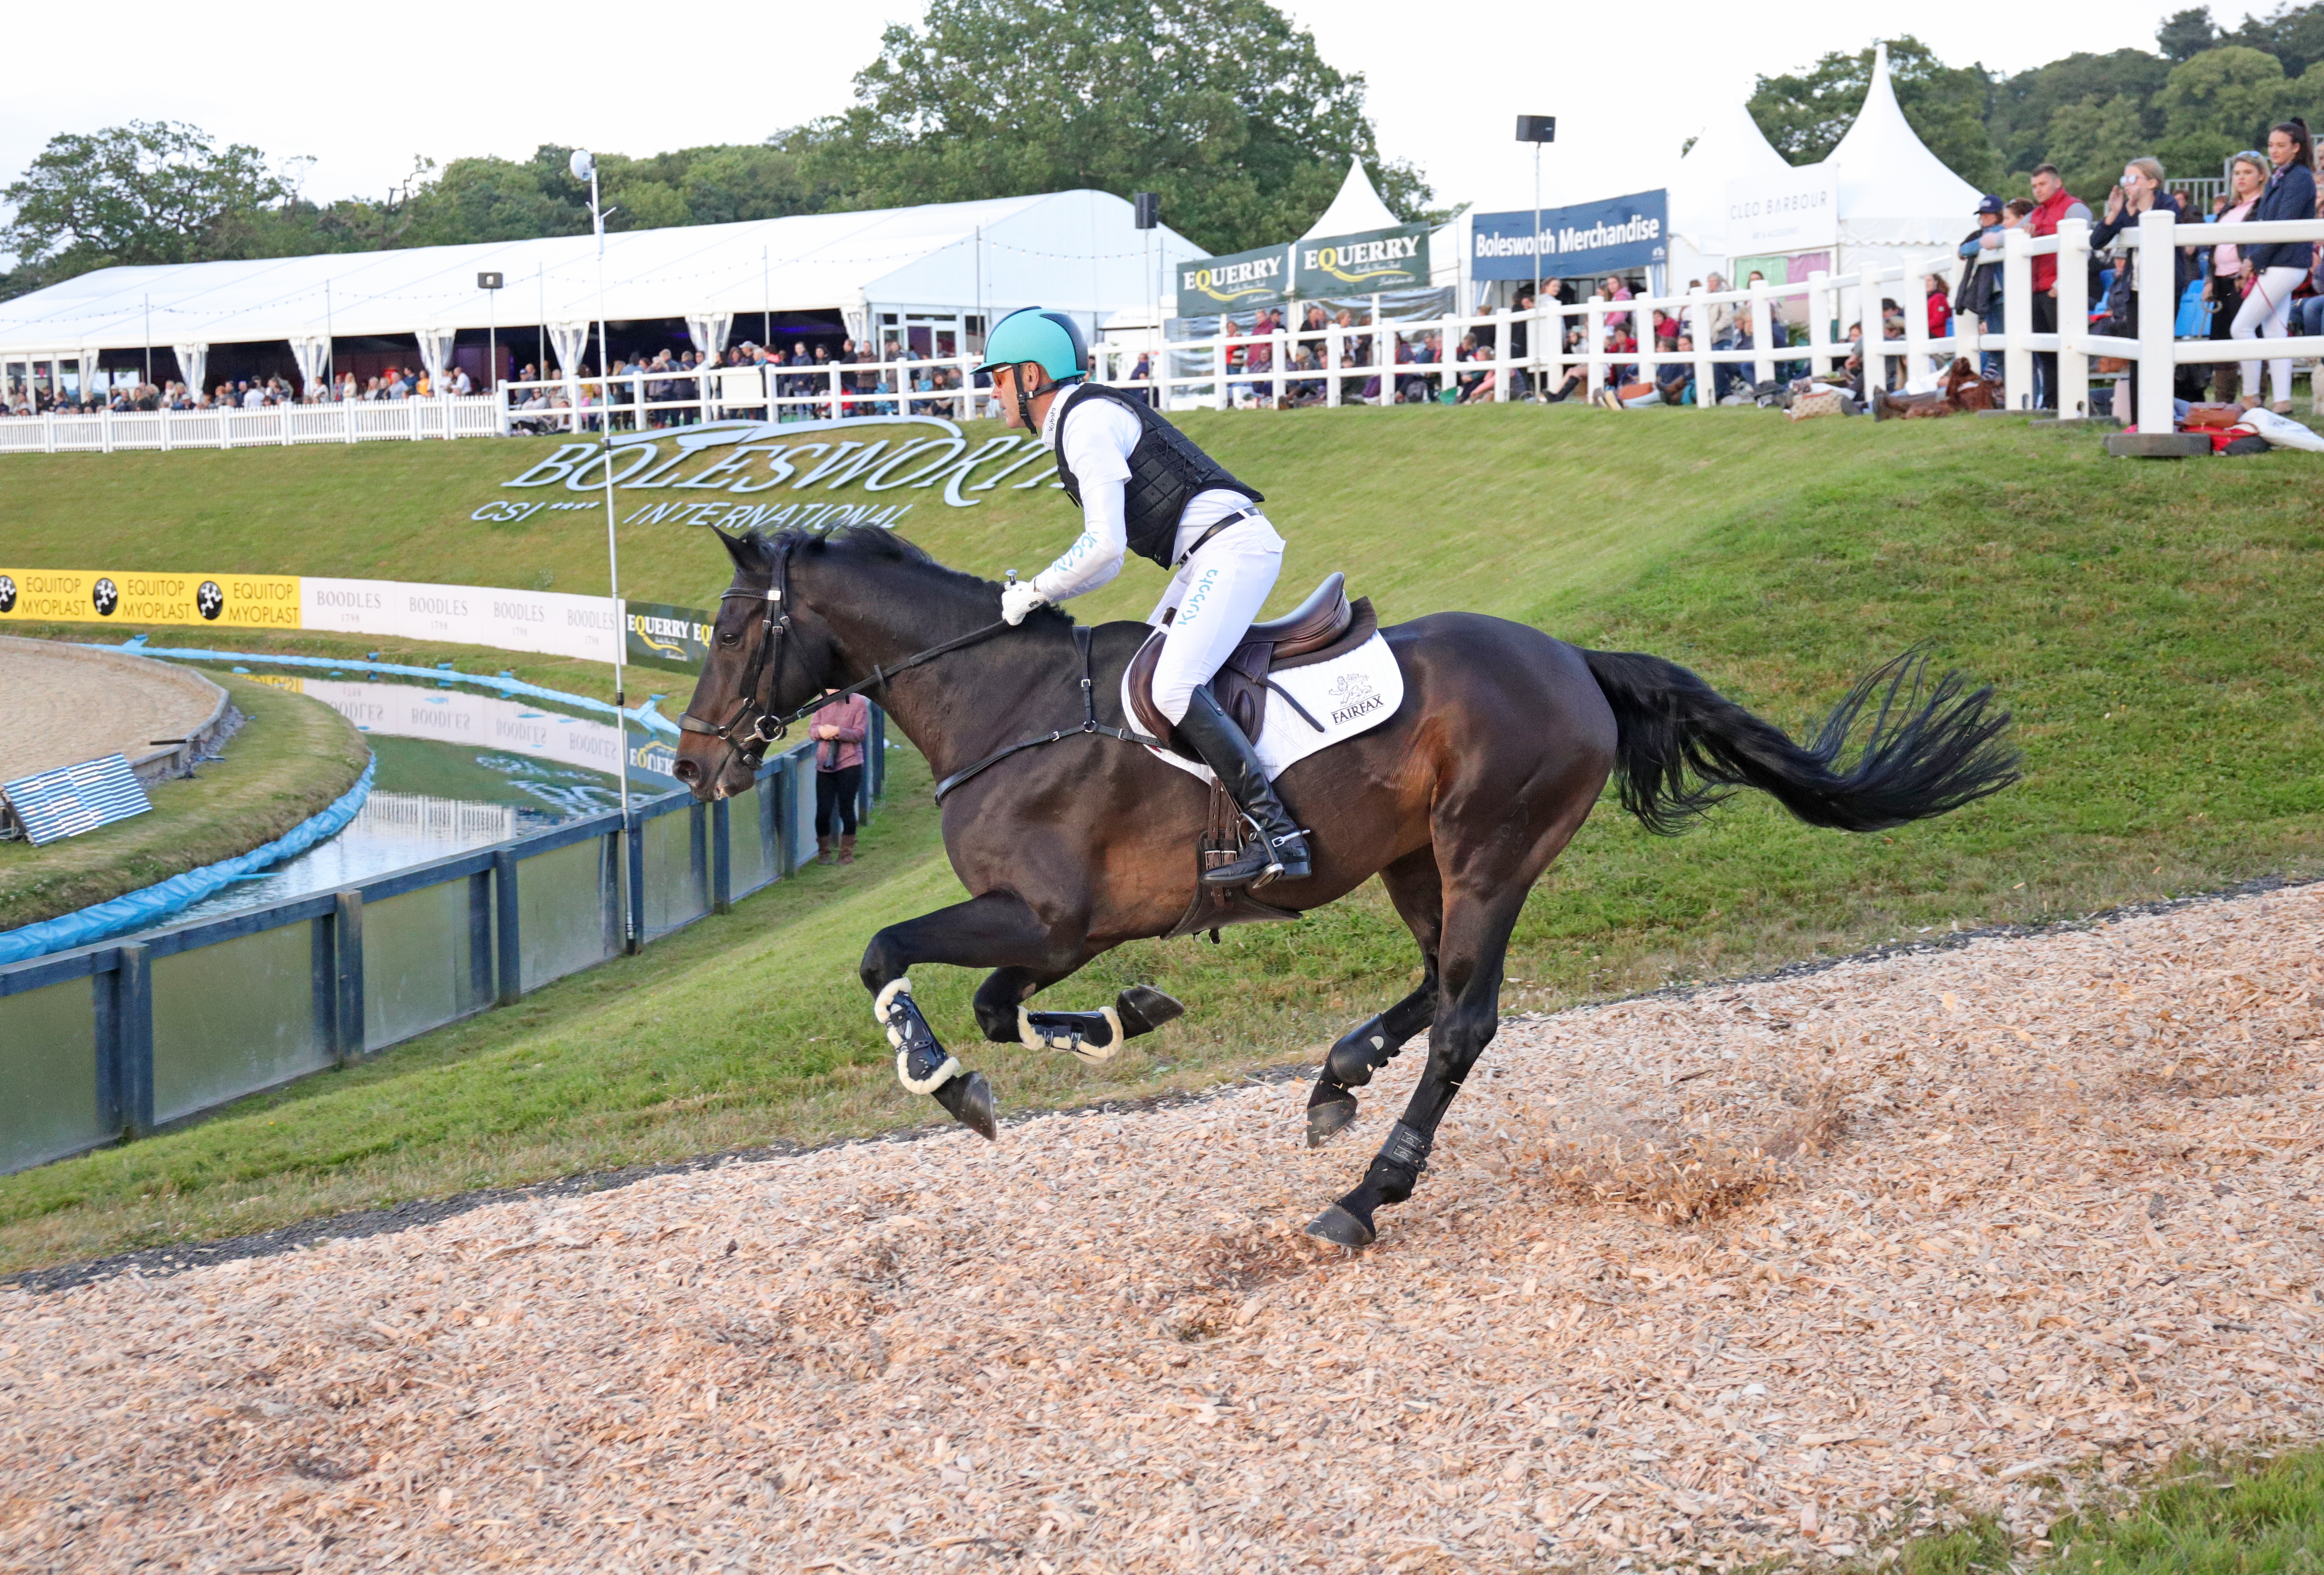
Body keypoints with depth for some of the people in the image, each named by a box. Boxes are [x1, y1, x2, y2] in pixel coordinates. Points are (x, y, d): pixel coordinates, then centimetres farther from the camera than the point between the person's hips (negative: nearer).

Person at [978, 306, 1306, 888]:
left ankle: (1278, 837, -25)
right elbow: (1111, 558, 25)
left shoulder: (1087, 419, -10)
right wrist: (1040, 598, 14)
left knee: (1174, 689, -22)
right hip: (1209, 557, 11)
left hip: (1233, 547, -11)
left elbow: (1105, 544, -19)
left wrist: (1036, 591, -6)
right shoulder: (1077, 424, 22)